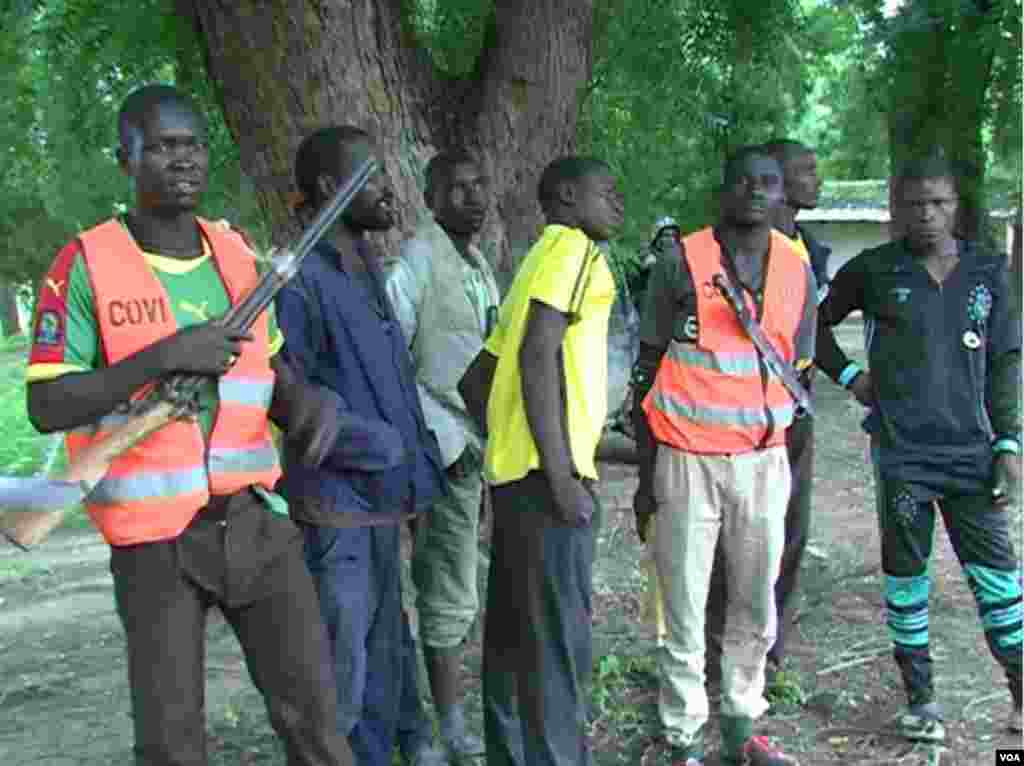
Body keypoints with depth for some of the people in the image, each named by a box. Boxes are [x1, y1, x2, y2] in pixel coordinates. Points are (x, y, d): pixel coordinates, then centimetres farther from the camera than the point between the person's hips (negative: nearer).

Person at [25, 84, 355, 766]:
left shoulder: (239, 253, 8)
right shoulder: (86, 265, -8)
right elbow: (47, 408, -11)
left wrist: (304, 402, -3)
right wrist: (164, 355, -21)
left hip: (256, 518, 4)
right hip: (156, 537, -4)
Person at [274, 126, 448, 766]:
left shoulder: (368, 273, 14)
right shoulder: (300, 279, -16)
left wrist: (420, 459, 13)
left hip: (382, 503, 9)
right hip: (337, 509, -9)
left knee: (384, 660, 19)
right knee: (340, 680, -1)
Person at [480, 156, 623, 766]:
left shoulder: (542, 258, 21)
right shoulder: (572, 247, -6)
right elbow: (538, 356, -19)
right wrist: (561, 475, -22)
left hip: (515, 466, 10)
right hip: (547, 471, -10)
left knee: (514, 633, 14)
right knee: (559, 640, -5)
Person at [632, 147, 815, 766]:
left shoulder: (799, 272, 7)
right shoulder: (681, 263, -5)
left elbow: (797, 374, 14)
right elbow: (648, 369, -2)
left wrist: (792, 466, 11)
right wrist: (646, 473, -5)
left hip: (764, 461, 4)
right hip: (688, 461, -4)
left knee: (757, 609, 13)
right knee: (685, 613, 4)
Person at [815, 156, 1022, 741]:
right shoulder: (874, 270, -1)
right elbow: (815, 321, 11)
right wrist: (848, 375, 0)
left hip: (971, 450, 1)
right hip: (902, 452, -1)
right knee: (906, 575, 8)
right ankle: (921, 696, 23)